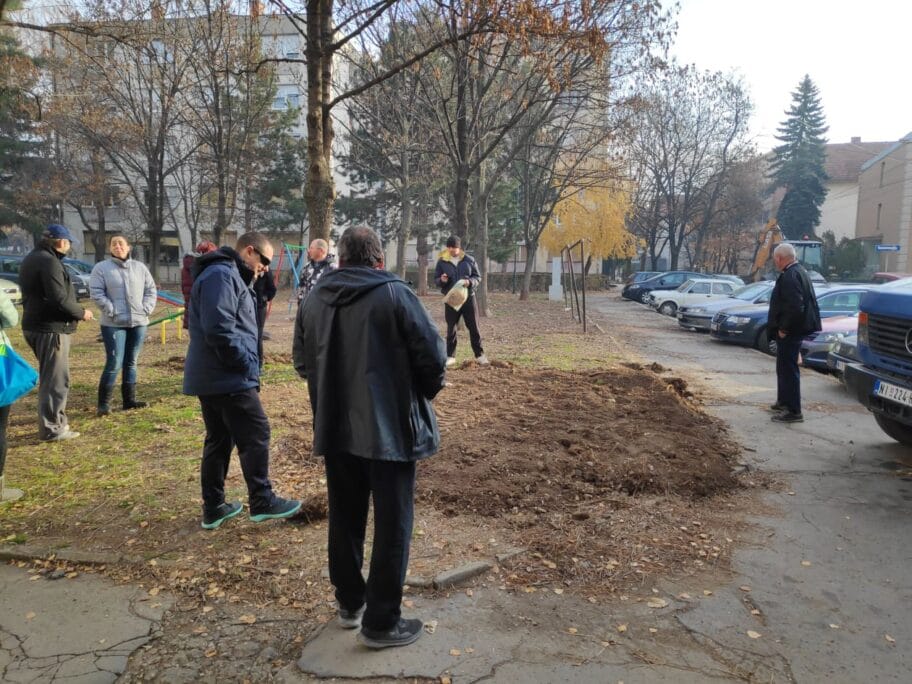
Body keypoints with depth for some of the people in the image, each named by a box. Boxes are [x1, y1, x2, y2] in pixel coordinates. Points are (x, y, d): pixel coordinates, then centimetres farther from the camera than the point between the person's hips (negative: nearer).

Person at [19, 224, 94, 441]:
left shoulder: (32, 258, 15)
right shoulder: (49, 261, -18)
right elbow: (59, 299, -24)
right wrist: (81, 313, -7)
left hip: (35, 325, 10)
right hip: (51, 328, -10)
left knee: (50, 377, 19)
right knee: (55, 379, -4)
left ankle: (57, 421, 28)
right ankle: (51, 428, 1)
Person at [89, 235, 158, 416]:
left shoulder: (140, 267, 9)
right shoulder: (101, 268, -2)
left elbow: (151, 289, 11)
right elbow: (96, 292, -8)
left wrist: (146, 308, -3)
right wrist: (111, 311, -15)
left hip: (139, 322, 4)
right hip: (114, 324, -4)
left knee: (131, 363, 11)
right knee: (114, 363, -9)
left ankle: (129, 400, 19)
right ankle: (103, 403, 2)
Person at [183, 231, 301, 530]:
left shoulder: (229, 276, 20)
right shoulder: (222, 275, -15)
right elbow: (219, 330, -26)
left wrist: (247, 364, 11)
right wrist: (248, 364, -16)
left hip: (211, 377, 11)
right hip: (229, 378, -11)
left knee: (218, 439, 14)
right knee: (255, 435, -1)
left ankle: (213, 507, 21)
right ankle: (262, 501, 10)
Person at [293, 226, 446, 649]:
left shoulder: (314, 299, 4)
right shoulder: (395, 294, -11)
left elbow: (301, 362, 11)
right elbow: (433, 356, -12)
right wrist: (427, 390, 8)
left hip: (335, 428, 5)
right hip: (390, 427, -5)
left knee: (345, 518, 19)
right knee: (392, 523, 6)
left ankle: (349, 603, 34)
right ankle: (380, 622, 14)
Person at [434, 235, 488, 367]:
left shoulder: (469, 260, -1)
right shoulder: (442, 261, 0)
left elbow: (478, 277, 3)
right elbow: (435, 280, 5)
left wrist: (469, 282, -18)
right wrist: (442, 280, -18)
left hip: (468, 297, 0)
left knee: (473, 327, 4)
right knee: (451, 329, 6)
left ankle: (480, 355, 14)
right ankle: (450, 356, 15)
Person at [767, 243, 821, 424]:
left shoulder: (790, 276, -20)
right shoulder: (798, 271, 13)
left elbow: (795, 306, -28)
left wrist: (784, 328, -19)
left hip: (789, 331, -11)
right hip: (792, 329, 11)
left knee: (788, 368, -6)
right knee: (785, 367, 22)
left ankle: (794, 411, -1)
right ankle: (784, 402, 36)